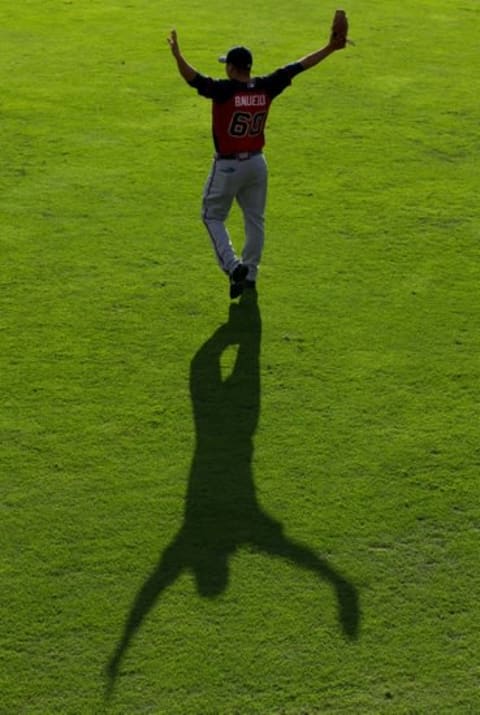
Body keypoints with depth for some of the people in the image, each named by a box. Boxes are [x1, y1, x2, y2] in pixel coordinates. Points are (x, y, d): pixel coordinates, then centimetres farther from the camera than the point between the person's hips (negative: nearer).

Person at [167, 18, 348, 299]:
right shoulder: (265, 87, -6)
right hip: (257, 163, 5)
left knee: (213, 216, 12)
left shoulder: (224, 90, -19)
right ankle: (249, 275, 25)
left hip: (228, 166, -5)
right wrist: (330, 48, 4)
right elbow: (297, 67, -1)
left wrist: (178, 55, -43)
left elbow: (194, 78, -35)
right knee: (255, 220, 17)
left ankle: (234, 266, -5)